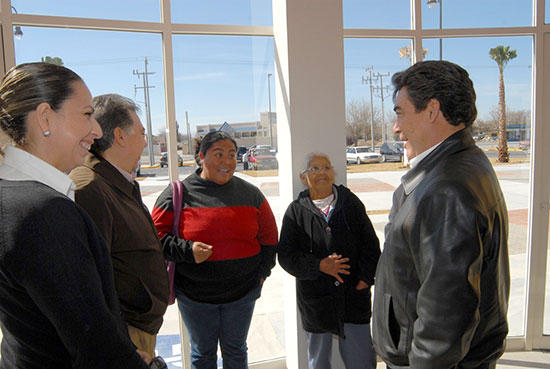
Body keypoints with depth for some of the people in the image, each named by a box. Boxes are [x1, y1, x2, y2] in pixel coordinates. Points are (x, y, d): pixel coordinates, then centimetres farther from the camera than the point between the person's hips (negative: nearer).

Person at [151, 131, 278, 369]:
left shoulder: (250, 193, 1)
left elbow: (268, 236, 8)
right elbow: (158, 235, -7)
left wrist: (262, 272, 3)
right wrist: (187, 250, -22)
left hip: (242, 291, 2)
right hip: (194, 294, -1)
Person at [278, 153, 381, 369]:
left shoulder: (351, 203, 4)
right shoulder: (296, 211, -1)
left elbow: (370, 244, 5)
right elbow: (286, 255, -5)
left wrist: (367, 277, -7)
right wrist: (319, 266, -17)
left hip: (354, 295, 1)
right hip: (315, 300, 0)